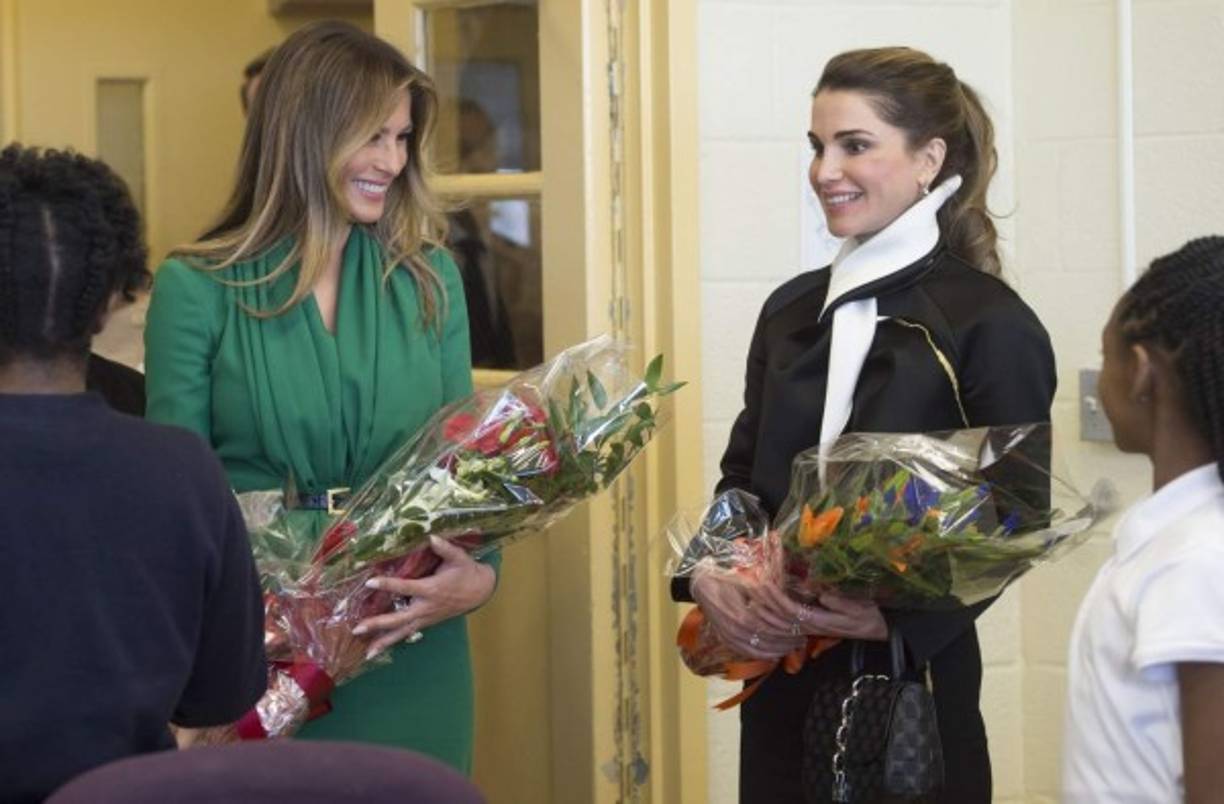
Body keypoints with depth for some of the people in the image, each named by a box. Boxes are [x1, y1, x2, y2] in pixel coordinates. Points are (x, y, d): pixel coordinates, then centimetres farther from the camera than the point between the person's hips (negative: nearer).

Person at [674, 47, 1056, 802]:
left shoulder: (992, 326, -9)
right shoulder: (791, 309, 10)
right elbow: (743, 477, 12)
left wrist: (895, 618, -25)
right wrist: (708, 576, -8)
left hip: (909, 684, -5)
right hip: (782, 680, 6)